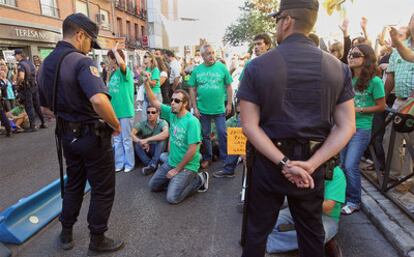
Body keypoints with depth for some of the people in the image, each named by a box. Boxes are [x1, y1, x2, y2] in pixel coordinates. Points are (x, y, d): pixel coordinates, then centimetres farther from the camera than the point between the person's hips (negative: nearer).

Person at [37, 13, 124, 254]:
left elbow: (46, 108, 15)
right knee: (103, 189, 9)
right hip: (93, 136, -8)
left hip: (67, 135, 8)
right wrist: (116, 125, -23)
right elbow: (99, 100, -39)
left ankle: (66, 234, 38)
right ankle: (98, 240, 24)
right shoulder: (81, 61, -21)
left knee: (74, 184, 24)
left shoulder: (46, 64, 7)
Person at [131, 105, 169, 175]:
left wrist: (147, 140, -38)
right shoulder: (142, 124, -7)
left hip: (159, 150, -2)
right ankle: (153, 166, -27)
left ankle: (152, 165, -31)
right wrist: (141, 142, -36)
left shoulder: (162, 122, -15)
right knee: (137, 144, -26)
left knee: (162, 140, -31)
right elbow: (131, 134, -19)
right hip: (146, 150, 3)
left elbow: (166, 133, -37)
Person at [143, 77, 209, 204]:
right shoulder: (171, 113, -2)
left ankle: (199, 180, 4)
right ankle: (178, 181, 24)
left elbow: (192, 150, -24)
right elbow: (154, 102, -1)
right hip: (171, 162, 8)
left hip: (187, 166, -7)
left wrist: (177, 169, -17)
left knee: (172, 198, -17)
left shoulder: (192, 121, -23)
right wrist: (146, 83, -15)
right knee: (153, 186, 14)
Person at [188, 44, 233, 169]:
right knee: (205, 135, 13)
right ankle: (207, 158, 30)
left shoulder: (222, 67, -3)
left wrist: (229, 104, -2)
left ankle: (225, 158, 20)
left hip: (220, 108, -1)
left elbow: (228, 86, 1)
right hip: (203, 109, 2)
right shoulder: (196, 70, 0)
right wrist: (195, 107, -1)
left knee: (222, 133, 4)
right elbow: (192, 89, 3)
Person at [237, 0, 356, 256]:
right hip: (312, 163, 2)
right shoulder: (338, 67, -3)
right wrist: (310, 164, -12)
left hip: (268, 161, -2)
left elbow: (249, 125, -15)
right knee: (312, 230, 23)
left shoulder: (257, 66, -11)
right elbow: (346, 126, -6)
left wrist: (283, 163, -15)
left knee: (257, 229, 18)